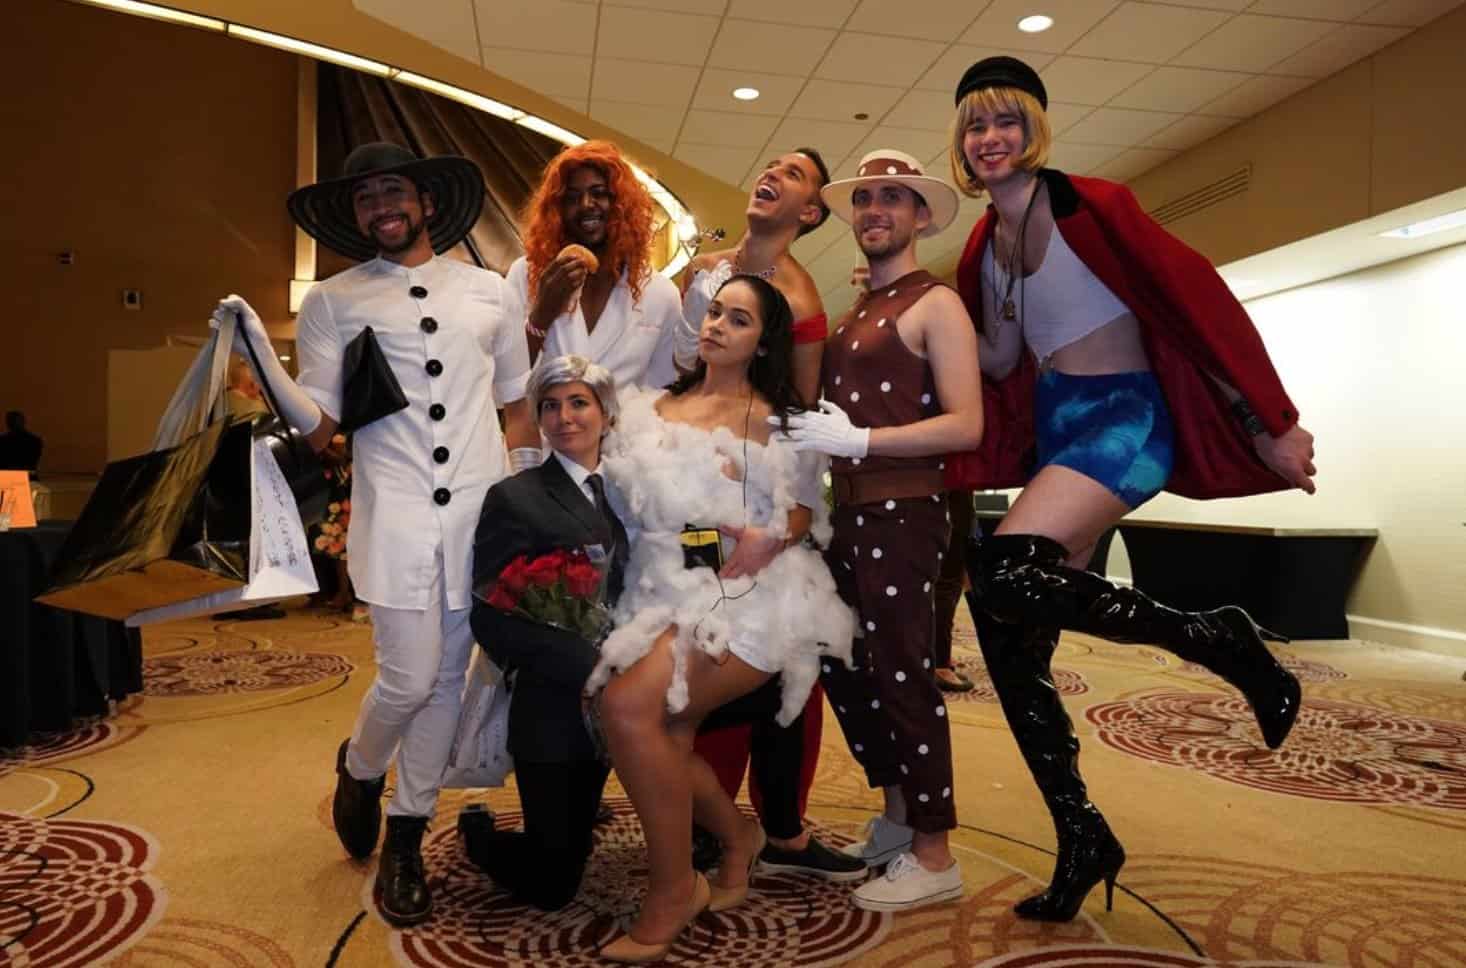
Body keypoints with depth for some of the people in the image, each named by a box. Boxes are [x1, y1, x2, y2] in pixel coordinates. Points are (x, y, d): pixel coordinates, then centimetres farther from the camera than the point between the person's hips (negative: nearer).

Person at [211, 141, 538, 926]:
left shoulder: (486, 291, 13)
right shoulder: (333, 301, 6)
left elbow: (520, 403, 17)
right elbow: (317, 428, 0)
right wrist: (261, 355, -15)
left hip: (481, 508, 3)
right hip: (394, 511, -2)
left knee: (447, 679, 8)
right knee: (409, 678, -6)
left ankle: (406, 839, 26)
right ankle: (360, 769, 30)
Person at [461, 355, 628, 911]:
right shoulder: (515, 498, -8)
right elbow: (490, 618, -14)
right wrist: (598, 665, -22)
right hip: (553, 711, -4)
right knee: (549, 885, 3)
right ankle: (479, 832, 30)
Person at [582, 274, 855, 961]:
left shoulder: (775, 419, 6)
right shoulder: (652, 409, 16)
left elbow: (806, 507, 5)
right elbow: (627, 500, 13)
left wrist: (771, 539, -16)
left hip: (745, 595, -5)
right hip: (665, 591, 5)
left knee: (630, 704, -23)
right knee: (658, 734, -11)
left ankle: (674, 887, -4)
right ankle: (736, 837, 21)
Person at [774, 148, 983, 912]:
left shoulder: (935, 305, -6)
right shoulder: (852, 313, 19)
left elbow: (966, 424, -16)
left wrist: (857, 439, -20)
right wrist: (816, 436, 2)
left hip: (902, 514, -9)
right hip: (848, 514, 9)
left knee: (902, 673, -3)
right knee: (842, 665, 15)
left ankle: (934, 857, 12)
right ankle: (896, 814, 32)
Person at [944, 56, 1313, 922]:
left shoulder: (1092, 207, -9)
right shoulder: (982, 248, 11)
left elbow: (1201, 300, -10)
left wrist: (1273, 424, -9)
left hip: (1124, 418, -7)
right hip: (1053, 431, 7)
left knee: (1003, 572, -31)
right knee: (1012, 641, 2)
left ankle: (1217, 638, -9)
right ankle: (1084, 841, 18)